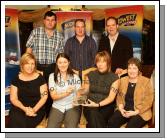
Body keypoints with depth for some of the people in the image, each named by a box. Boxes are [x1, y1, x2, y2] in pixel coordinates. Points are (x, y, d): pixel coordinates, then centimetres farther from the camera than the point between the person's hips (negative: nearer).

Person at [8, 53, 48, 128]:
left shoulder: (40, 78, 3)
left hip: (37, 109, -2)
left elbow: (44, 96, 0)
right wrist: (24, 108, -15)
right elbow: (13, 98, 3)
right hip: (19, 109, 2)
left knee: (20, 124, -29)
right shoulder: (16, 79, 6)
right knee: (16, 122, -30)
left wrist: (34, 109, -16)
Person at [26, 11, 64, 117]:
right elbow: (29, 49, 0)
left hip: (52, 68, 2)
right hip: (37, 67, -1)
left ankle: (49, 115, 21)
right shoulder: (36, 32, 1)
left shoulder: (59, 36, 6)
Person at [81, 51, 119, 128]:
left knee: (95, 116, -33)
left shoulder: (114, 77, 0)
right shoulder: (91, 75, 10)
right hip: (90, 105, 2)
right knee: (93, 114, -33)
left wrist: (97, 104, -22)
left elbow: (111, 98, -7)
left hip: (106, 106, -2)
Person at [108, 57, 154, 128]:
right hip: (124, 110, 4)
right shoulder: (123, 80, 11)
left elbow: (148, 102, -5)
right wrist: (121, 108, -2)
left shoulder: (146, 81, -2)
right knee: (111, 122, -23)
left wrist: (135, 112, -14)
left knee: (130, 127, -31)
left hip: (140, 113, -4)